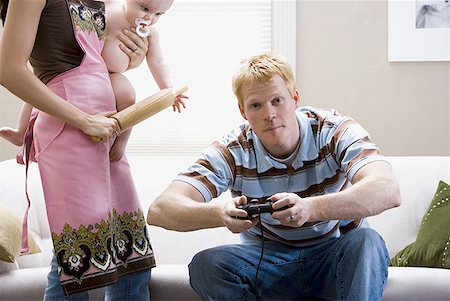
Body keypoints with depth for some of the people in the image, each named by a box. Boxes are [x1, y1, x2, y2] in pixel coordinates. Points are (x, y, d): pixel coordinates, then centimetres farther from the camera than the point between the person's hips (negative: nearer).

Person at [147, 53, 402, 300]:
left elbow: (388, 192, -34)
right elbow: (159, 210, -22)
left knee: (367, 242, -34)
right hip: (267, 260, 2)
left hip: (334, 258, -2)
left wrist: (309, 209, -51)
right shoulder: (233, 151, -12)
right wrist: (221, 214, -44)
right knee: (205, 264, -26)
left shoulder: (335, 131, -16)